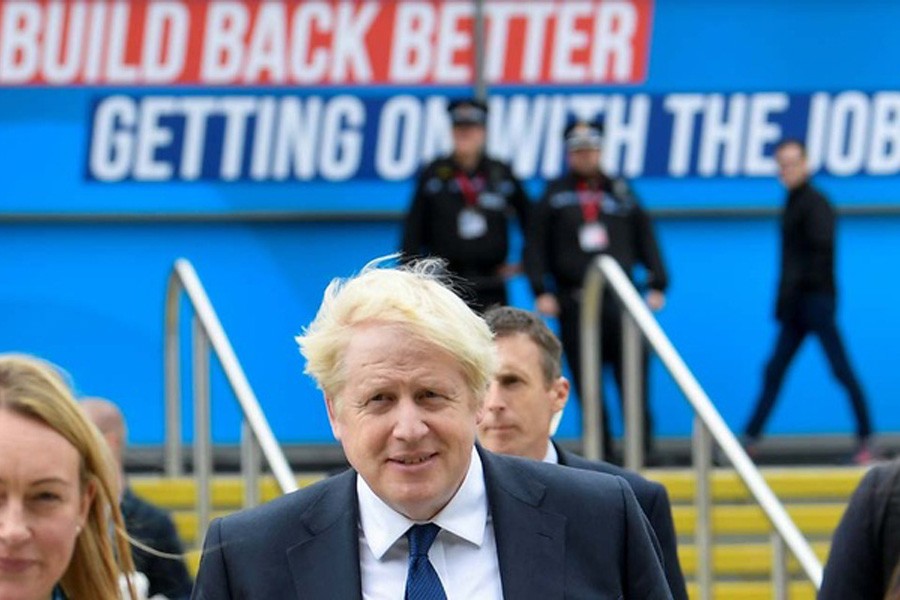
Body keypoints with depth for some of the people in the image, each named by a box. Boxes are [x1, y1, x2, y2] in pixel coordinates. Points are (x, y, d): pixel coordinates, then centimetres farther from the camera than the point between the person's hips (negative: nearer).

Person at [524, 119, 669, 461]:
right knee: (587, 384, -1)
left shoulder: (621, 192, 12)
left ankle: (643, 446, 2)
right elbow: (536, 247, 7)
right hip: (574, 301, 0)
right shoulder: (555, 195, 10)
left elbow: (646, 239, 14)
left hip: (620, 300, 0)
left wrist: (657, 285, 5)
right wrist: (541, 291, -4)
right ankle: (599, 452, 4)